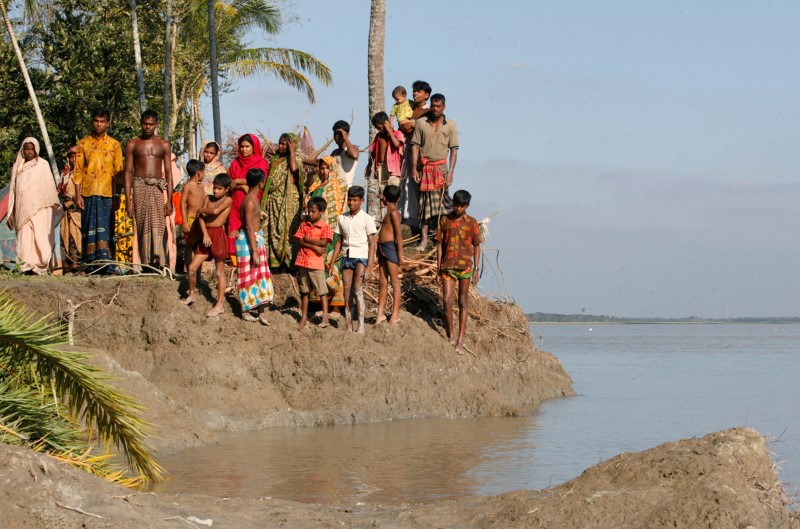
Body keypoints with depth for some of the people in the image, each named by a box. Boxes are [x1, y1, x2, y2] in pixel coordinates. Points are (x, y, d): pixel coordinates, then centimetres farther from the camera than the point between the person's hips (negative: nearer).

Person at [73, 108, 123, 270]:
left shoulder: (114, 145, 9)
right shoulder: (83, 144, 10)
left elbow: (118, 172, 8)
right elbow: (78, 171, 8)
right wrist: (78, 195, 0)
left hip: (107, 193, -1)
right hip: (88, 192, 1)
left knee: (104, 226, -8)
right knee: (89, 226, 0)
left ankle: (104, 258, -12)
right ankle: (90, 260, 2)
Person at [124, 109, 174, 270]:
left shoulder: (163, 145, 12)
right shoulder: (132, 144, 10)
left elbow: (169, 173, 11)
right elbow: (128, 172, 7)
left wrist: (169, 200, 2)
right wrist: (128, 200, -1)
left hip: (158, 187, 0)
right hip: (139, 186, 0)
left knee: (158, 224, -15)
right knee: (142, 226, -6)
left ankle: (159, 260, -26)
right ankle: (146, 263, -7)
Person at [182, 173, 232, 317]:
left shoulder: (227, 200, -4)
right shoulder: (208, 198, 11)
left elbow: (215, 211, -20)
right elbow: (201, 217, 2)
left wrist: (202, 210, -2)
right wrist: (205, 234, -12)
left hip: (218, 234, -5)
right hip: (206, 235, 5)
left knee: (220, 271, 1)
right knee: (192, 267, 4)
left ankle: (220, 304, 4)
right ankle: (191, 295, 25)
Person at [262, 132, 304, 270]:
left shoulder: (296, 158, 2)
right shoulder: (275, 160, 18)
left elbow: (294, 168, -21)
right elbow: (268, 180, 19)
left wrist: (292, 151, -10)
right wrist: (265, 199, 9)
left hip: (288, 201, -5)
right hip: (273, 201, 5)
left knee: (287, 229, -8)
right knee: (272, 230, 1)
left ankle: (287, 260, -6)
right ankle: (273, 260, 3)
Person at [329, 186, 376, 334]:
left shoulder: (367, 219, -3)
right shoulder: (342, 218, 10)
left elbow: (372, 243, -4)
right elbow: (339, 242, 16)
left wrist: (369, 266, -12)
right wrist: (332, 264, 12)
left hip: (361, 257, -4)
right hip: (346, 257, 5)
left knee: (358, 291, -14)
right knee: (347, 292, 2)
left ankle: (361, 327, -13)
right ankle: (348, 326, 4)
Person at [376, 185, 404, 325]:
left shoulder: (393, 212, -12)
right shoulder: (390, 212, 16)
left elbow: (399, 234, -16)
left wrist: (400, 254, -18)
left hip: (390, 247, -9)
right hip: (382, 248, 9)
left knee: (395, 282, -4)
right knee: (383, 282, 10)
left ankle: (395, 315, -1)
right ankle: (380, 313, 13)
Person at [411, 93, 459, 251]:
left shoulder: (450, 125, 4)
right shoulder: (421, 123, 4)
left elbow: (454, 150, 2)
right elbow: (415, 146, 4)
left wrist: (450, 172, -6)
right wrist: (414, 169, -3)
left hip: (441, 167, -1)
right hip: (425, 167, 1)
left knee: (441, 201, -4)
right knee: (425, 202, 0)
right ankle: (424, 238, 1)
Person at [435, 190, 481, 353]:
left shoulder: (471, 223, 1)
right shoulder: (445, 220, 4)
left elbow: (477, 247, 5)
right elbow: (440, 244, 7)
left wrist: (476, 269, -1)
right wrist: (438, 267, 4)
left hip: (465, 266, -1)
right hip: (448, 266, 1)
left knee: (463, 302, 5)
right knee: (447, 300, -8)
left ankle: (461, 338, 9)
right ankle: (450, 335, 7)